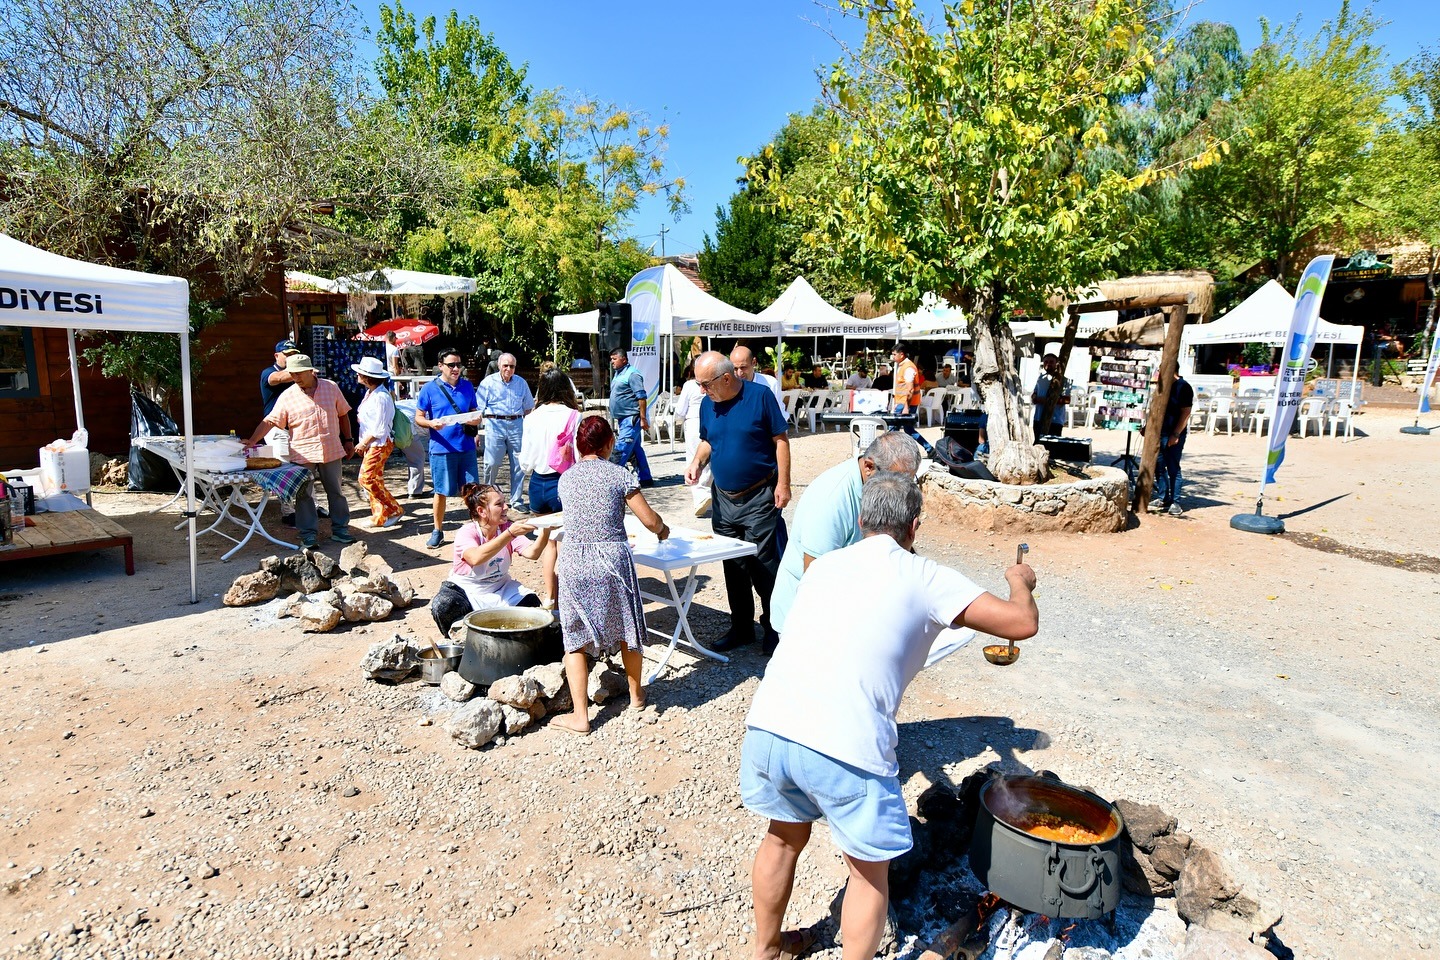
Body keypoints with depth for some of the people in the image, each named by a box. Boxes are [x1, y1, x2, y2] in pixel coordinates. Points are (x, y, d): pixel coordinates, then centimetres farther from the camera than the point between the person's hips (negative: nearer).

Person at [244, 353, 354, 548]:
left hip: (331, 451, 1)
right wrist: (251, 441, -15)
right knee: (304, 495, 2)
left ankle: (340, 529, 20)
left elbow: (343, 414, 11)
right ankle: (308, 533, 11)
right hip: (302, 454, -1)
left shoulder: (331, 387, 3)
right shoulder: (287, 396, -2)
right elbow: (270, 421, -5)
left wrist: (348, 439, 9)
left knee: (336, 492, 9)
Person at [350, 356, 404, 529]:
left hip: (380, 444, -10)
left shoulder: (381, 397, -20)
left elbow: (379, 428, -20)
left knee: (366, 478, -10)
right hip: (371, 444, 10)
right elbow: (368, 421, 13)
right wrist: (363, 443, 8)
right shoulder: (370, 392, 9)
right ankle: (380, 516, 20)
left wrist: (363, 443, -12)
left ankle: (393, 510, -2)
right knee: (375, 480, 12)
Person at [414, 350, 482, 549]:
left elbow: (474, 411, 15)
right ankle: (438, 531, 21)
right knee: (441, 492, 6)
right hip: (441, 448, -2)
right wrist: (432, 424, -20)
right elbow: (418, 418, 1)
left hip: (466, 447, 2)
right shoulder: (429, 389, -1)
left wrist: (475, 419, -8)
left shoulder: (467, 386, 9)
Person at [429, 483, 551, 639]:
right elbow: (476, 558, -43)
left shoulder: (507, 528, -5)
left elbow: (532, 553, -21)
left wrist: (545, 531, -41)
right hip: (467, 590, -3)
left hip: (500, 589, 4)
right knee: (442, 607, -32)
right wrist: (510, 533, -49)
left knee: (532, 604, -19)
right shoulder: (465, 533, -19)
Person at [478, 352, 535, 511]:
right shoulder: (488, 382, 3)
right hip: (495, 424, -3)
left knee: (519, 464, 2)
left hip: (517, 424, 3)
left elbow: (528, 408, 20)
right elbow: (478, 409, 0)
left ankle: (517, 500, 12)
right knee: (492, 464, -4)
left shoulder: (521, 383, 13)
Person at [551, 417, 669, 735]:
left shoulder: (566, 477, 6)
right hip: (612, 558, -1)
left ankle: (580, 716, 9)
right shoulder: (619, 474, -3)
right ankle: (636, 694, 36)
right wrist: (662, 530, 17)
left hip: (573, 560, 1)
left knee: (575, 638, 9)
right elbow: (650, 520, -5)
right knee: (625, 628, 18)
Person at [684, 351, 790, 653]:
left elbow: (780, 439, -7)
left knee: (764, 566, -2)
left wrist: (783, 483, -12)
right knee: (734, 567, 13)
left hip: (759, 498, -5)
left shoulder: (759, 396, -10)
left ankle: (774, 629, 15)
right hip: (724, 498, 6)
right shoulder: (707, 404, 5)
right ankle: (741, 628, 26)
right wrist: (697, 461, -4)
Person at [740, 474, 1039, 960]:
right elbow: (1023, 623, 1)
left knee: (784, 837, 31)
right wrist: (1020, 582, 23)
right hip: (845, 750, -6)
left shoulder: (824, 564, 18)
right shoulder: (924, 577, 3)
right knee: (870, 871, 21)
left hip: (767, 727, 6)